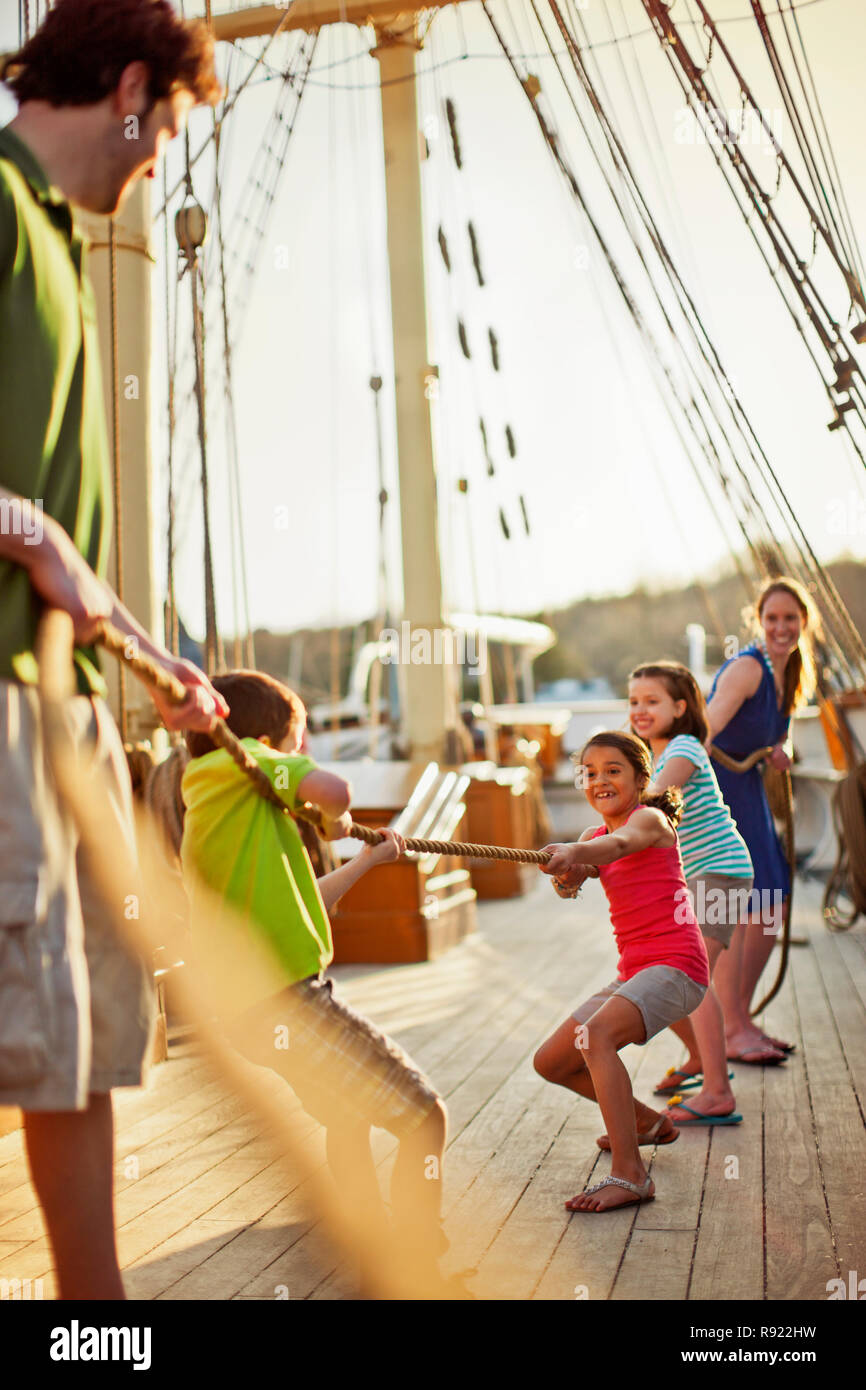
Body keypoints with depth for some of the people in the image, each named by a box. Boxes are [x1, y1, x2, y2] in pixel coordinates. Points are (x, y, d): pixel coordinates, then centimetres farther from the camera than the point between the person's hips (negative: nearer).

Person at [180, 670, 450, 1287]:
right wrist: (335, 819, -1)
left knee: (348, 1114, 30)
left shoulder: (208, 810, 19)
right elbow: (334, 791, -24)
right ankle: (419, 1269, 0)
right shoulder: (239, 762, -8)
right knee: (426, 1117, -3)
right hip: (292, 1000, -10)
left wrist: (367, 861, 38)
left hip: (255, 1005, 10)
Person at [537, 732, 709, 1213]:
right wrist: (565, 874, -31)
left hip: (675, 965, -9)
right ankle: (647, 1122, 31)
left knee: (595, 1036, -32)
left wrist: (574, 851, -51)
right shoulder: (593, 837, 15)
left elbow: (620, 844, -31)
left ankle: (629, 1174, -30)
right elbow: (571, 883, -7)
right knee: (551, 1062, 12)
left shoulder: (651, 820, -5)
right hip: (633, 971, 9)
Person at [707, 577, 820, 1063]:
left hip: (747, 791, 9)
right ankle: (732, 1032, 2)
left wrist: (778, 751, -2)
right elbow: (706, 728, -34)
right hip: (714, 790, -9)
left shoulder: (790, 675, 7)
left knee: (771, 908, 11)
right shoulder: (747, 668, -20)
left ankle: (742, 1018, 23)